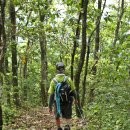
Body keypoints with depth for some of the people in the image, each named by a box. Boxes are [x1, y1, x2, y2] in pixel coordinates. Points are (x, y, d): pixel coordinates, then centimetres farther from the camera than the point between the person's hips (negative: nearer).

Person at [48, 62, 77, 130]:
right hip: (67, 103, 0)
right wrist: (75, 99, 17)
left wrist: (50, 106, 0)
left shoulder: (53, 80, -10)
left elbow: (51, 95, -9)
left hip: (57, 103, 0)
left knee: (57, 117, 26)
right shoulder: (68, 79, -11)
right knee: (68, 117, 19)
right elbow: (73, 91, -3)